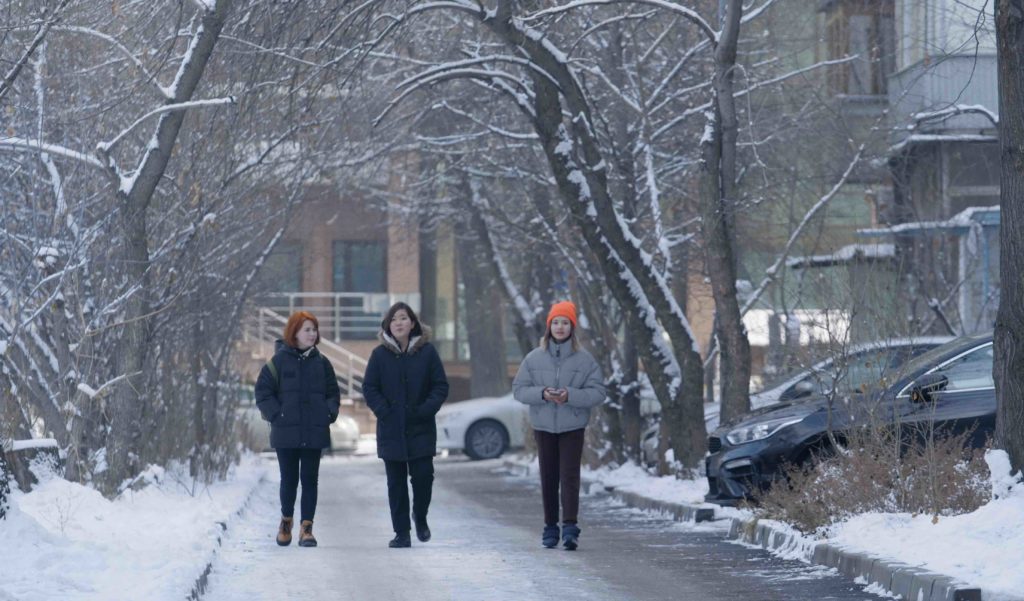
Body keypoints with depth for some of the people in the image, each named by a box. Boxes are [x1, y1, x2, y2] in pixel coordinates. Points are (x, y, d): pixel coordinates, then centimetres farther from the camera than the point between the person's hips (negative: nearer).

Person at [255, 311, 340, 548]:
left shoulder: (321, 363, 6)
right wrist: (277, 416, -10)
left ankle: (307, 528, 6)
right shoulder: (279, 361, -3)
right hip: (286, 433, -2)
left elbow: (333, 393, 13)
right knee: (289, 479, 6)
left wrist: (329, 414, -2)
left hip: (315, 433, 2)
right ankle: (286, 521, 26)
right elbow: (263, 392, -2)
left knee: (310, 480, 2)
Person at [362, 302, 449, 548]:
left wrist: (426, 410, -11)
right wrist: (384, 412, -10)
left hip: (421, 429, -1)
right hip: (391, 430, 1)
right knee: (396, 483, 4)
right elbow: (369, 389, 3)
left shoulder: (427, 352, 1)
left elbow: (441, 387, 2)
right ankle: (402, 534, 10)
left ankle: (420, 517, 21)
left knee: (423, 476, -7)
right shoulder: (380, 354, 2)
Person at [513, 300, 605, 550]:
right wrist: (542, 394, -15)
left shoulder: (585, 360, -2)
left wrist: (570, 396, -19)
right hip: (543, 426, 2)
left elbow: (598, 392, -4)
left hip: (572, 427, -2)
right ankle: (550, 528, 15)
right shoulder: (534, 358, 3)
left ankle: (570, 528, -15)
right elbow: (519, 389, 4)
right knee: (548, 478, 7)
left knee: (570, 476, -11)